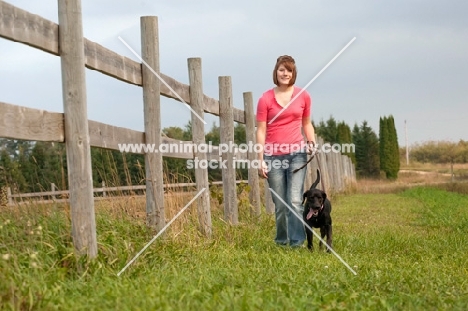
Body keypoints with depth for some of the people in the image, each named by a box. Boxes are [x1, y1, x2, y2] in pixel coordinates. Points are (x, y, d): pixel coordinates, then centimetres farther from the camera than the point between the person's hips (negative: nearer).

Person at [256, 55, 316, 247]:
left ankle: (297, 243, -11)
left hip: (297, 153, 0)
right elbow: (261, 131, 0)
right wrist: (260, 160, -4)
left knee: (295, 201, -12)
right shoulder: (265, 99, 0)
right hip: (273, 154, 0)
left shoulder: (303, 96, 6)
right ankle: (281, 241, 19)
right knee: (280, 204, 4)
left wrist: (312, 141, 0)